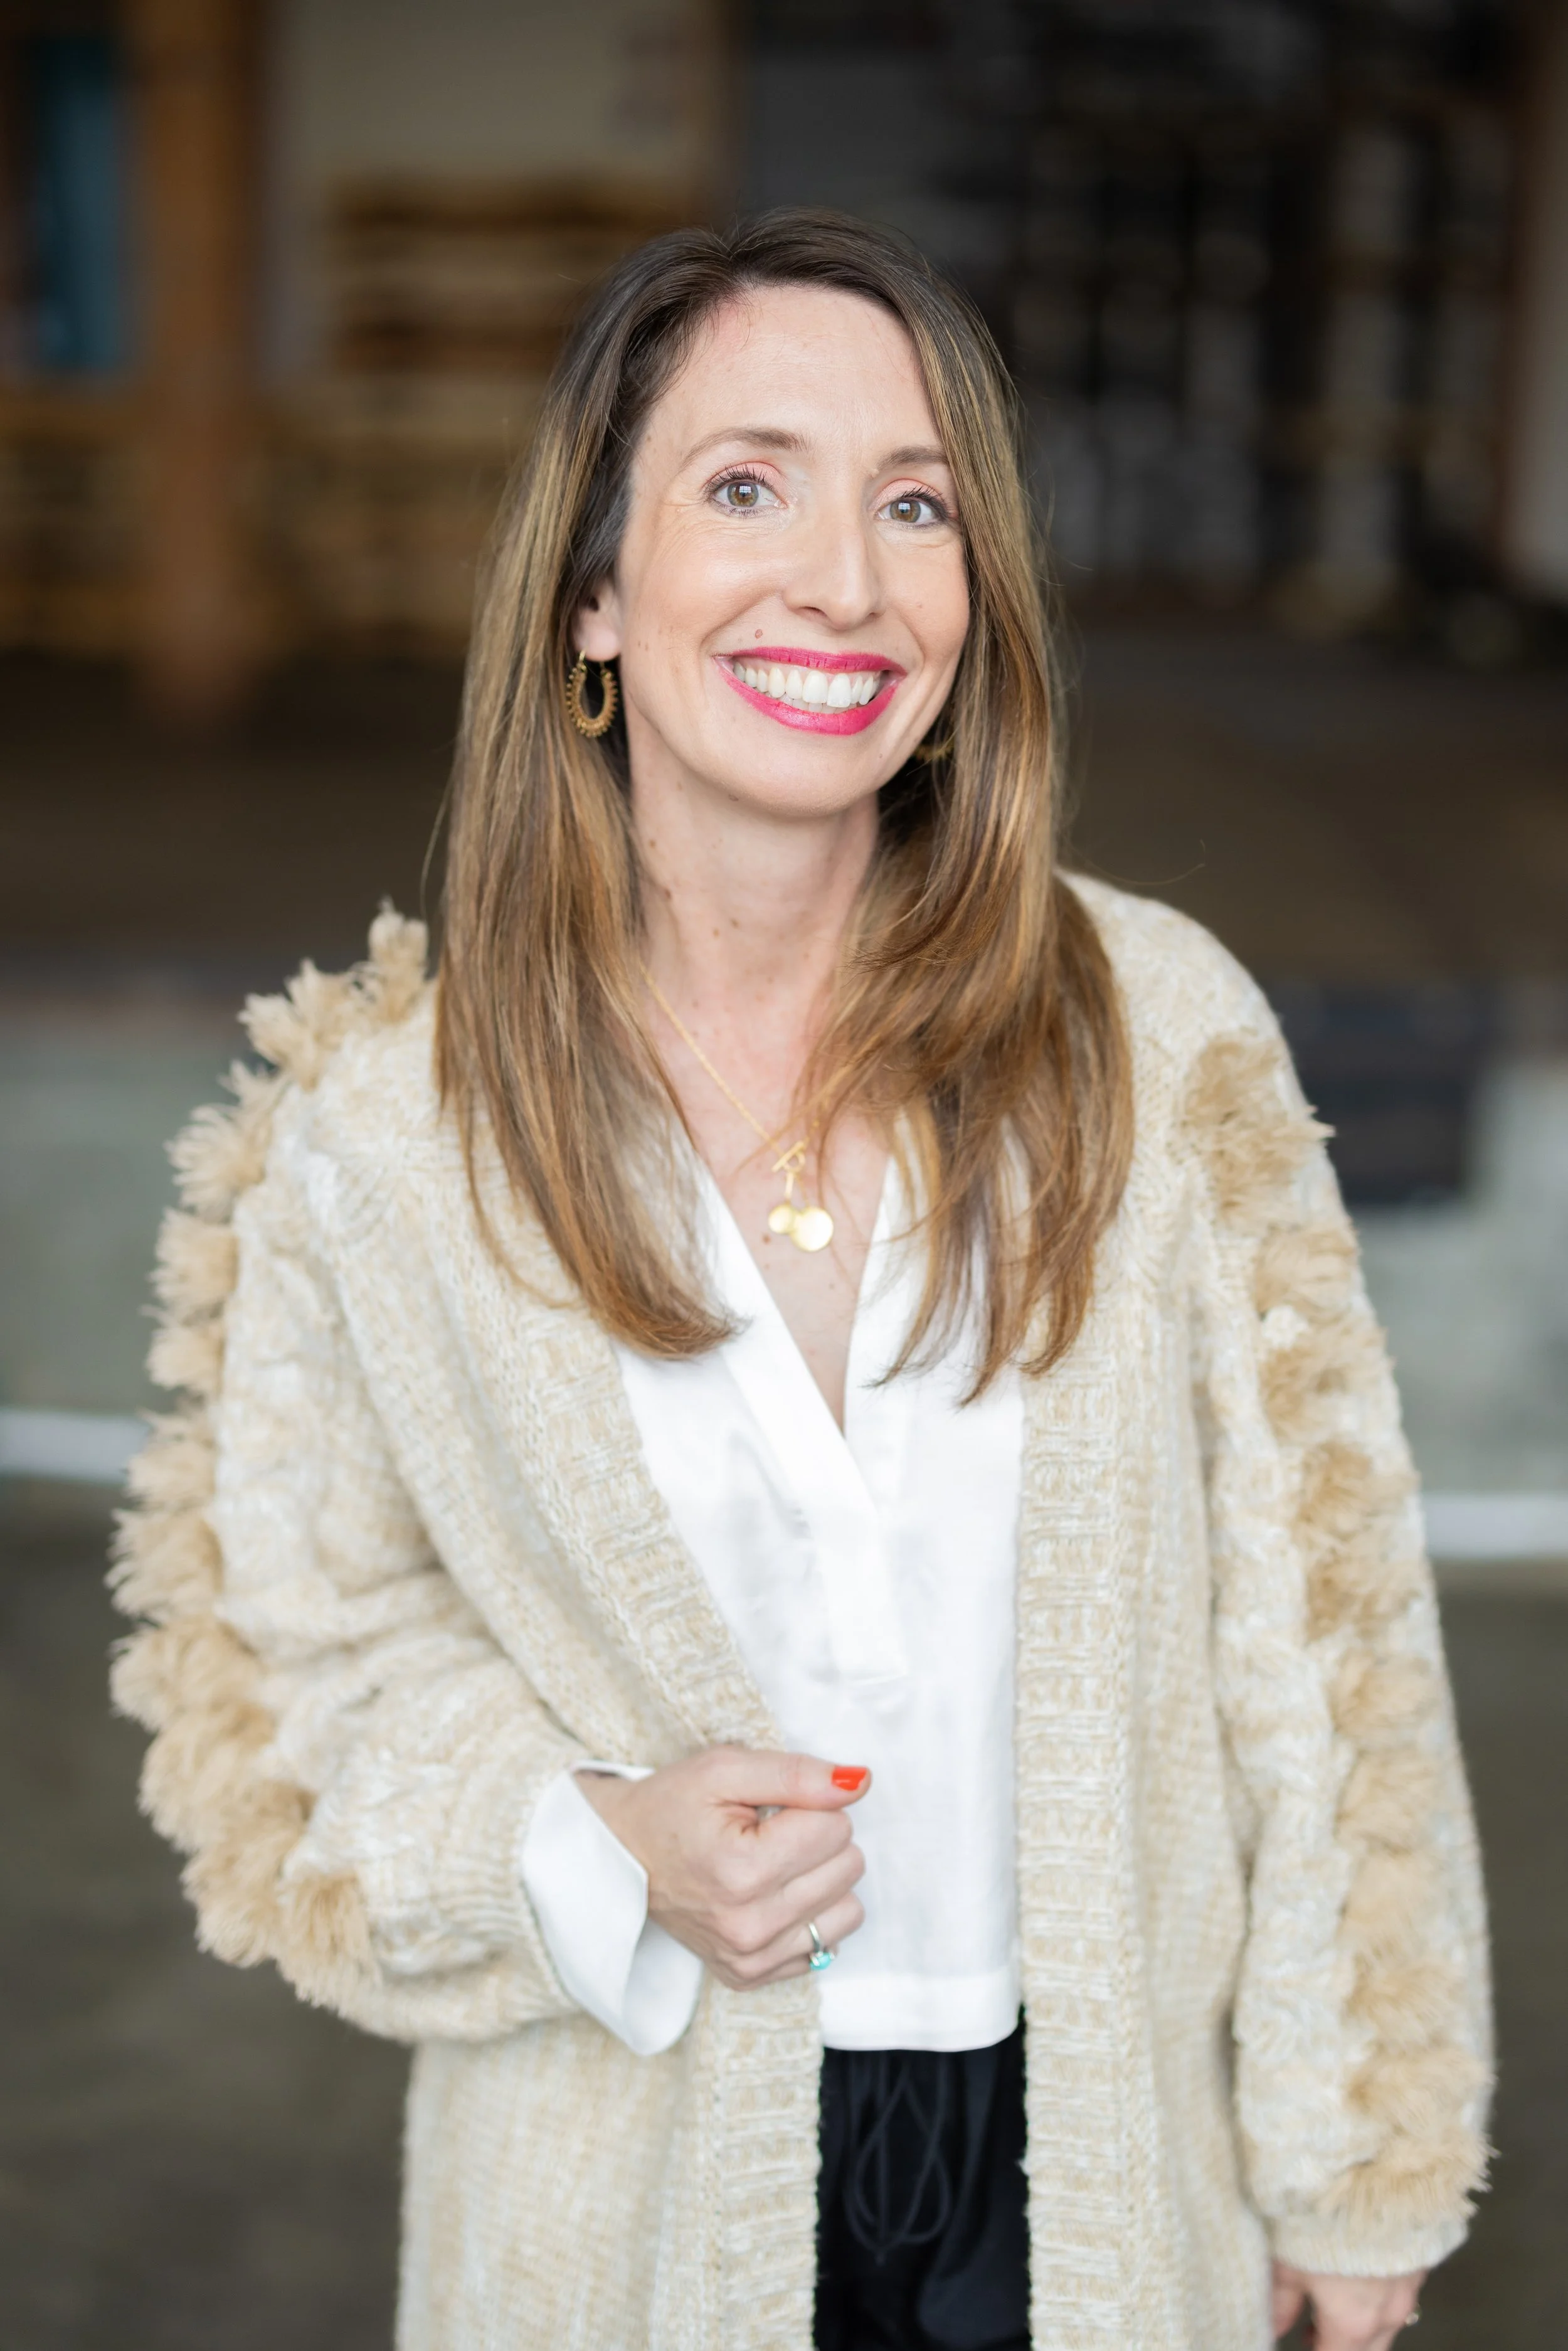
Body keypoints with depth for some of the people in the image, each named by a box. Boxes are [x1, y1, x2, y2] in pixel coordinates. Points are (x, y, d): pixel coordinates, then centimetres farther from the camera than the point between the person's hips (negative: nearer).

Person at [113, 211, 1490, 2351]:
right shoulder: (377, 1135, -13)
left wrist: (1360, 2159, -1)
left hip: (1103, 2154, 1)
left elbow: (1315, 1631, -6)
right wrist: (594, 1847, -18)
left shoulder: (1163, 1039, -13)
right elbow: (290, 1667, -1)